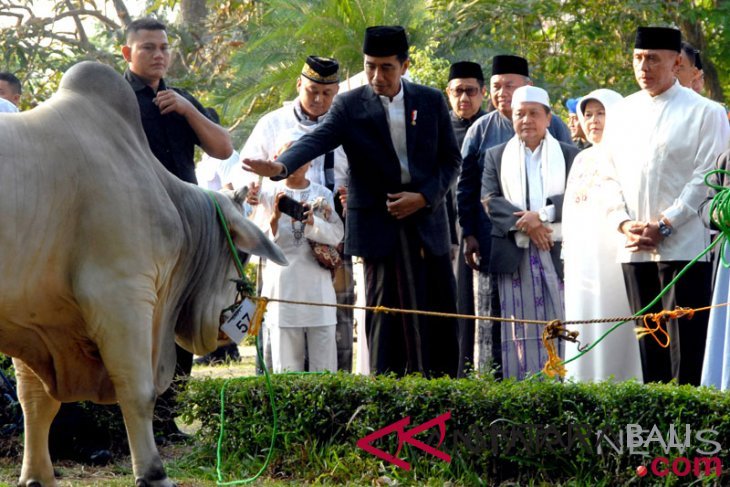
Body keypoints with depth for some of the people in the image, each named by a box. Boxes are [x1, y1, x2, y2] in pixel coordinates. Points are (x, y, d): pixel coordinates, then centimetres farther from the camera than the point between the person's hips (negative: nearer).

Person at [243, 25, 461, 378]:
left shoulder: (431, 101, 5)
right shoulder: (350, 106, -2)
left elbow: (450, 160, 9)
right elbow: (316, 140, -18)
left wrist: (424, 197, -8)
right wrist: (281, 166, -38)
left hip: (428, 221, 3)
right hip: (380, 225, -2)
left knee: (440, 323, 4)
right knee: (387, 319, -3)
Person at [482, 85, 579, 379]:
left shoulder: (570, 156, 13)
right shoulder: (496, 156, 15)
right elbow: (489, 199, 2)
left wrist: (542, 215, -14)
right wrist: (523, 224, -12)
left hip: (557, 253, 0)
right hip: (513, 254, 0)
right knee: (519, 329, -3)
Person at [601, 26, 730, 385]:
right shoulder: (622, 113, 15)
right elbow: (610, 176, 15)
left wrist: (664, 225, -13)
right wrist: (624, 224, -2)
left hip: (685, 246, -5)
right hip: (634, 251, 5)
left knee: (686, 347, -8)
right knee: (649, 344, 8)